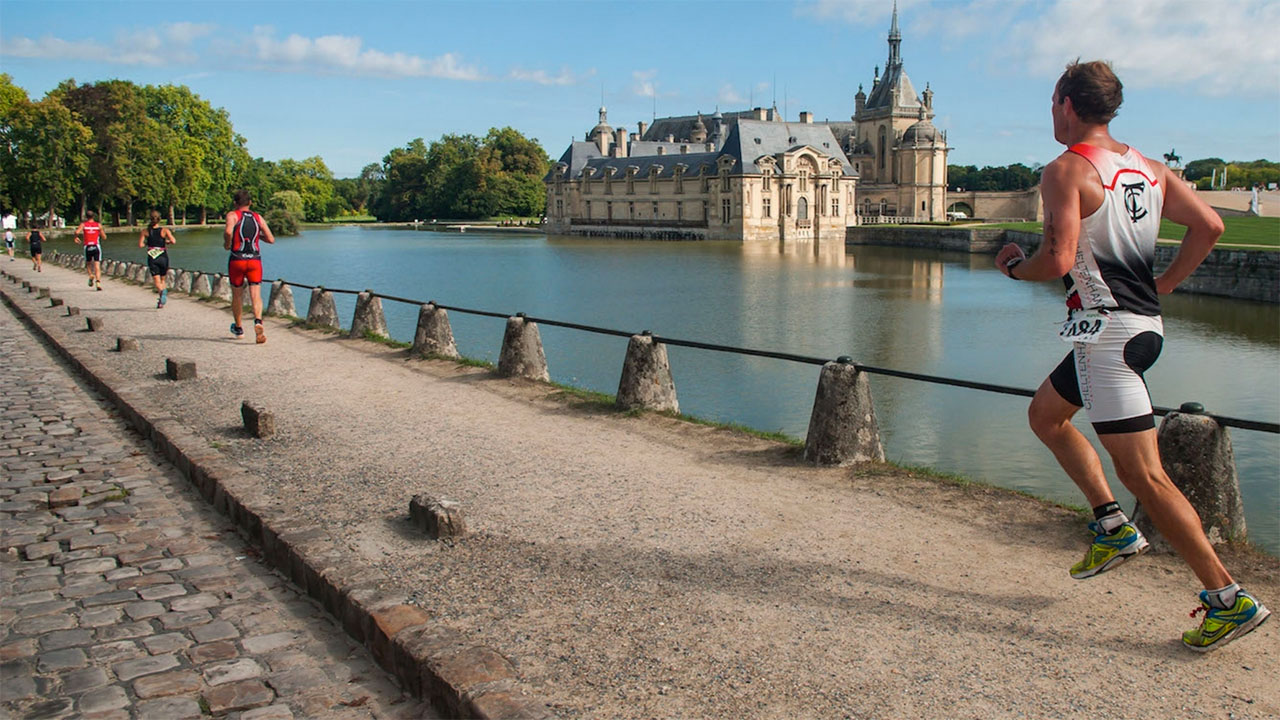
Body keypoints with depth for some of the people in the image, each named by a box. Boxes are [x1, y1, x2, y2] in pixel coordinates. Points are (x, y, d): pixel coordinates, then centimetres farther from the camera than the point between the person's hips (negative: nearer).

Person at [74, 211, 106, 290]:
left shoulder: (83, 224, 4)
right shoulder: (98, 225, 5)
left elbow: (77, 232, -14)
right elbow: (104, 237, 5)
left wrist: (76, 237, 7)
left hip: (87, 247, 0)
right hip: (96, 246, 0)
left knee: (88, 264, 21)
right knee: (97, 266, -5)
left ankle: (91, 275, -6)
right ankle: (98, 282, -22)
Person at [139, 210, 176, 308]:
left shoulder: (145, 231, 0)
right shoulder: (164, 230, -3)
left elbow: (140, 245, -5)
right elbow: (173, 241, -15)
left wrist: (148, 243, 15)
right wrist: (167, 242, 6)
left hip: (152, 259, 0)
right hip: (163, 257, 0)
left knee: (157, 280, -3)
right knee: (162, 279, 18)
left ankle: (162, 291, -32)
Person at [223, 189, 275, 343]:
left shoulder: (232, 215, -1)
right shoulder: (258, 218, 9)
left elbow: (228, 231, -22)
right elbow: (271, 239, 6)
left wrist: (227, 244, -3)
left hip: (237, 260, -1)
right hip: (255, 260, 1)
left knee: (237, 295, 15)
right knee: (256, 294, -6)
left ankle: (238, 328, 28)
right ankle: (258, 321, -33)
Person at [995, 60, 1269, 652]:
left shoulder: (1065, 171, -11)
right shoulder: (1146, 167, 12)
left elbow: (1057, 261, -21)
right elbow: (1209, 226, 6)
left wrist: (1013, 265, -1)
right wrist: (1162, 285, 13)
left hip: (1106, 330, -9)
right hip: (1145, 323, 9)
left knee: (1143, 473, -5)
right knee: (1045, 414, 24)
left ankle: (1229, 598, -2)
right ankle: (1113, 527, 22)